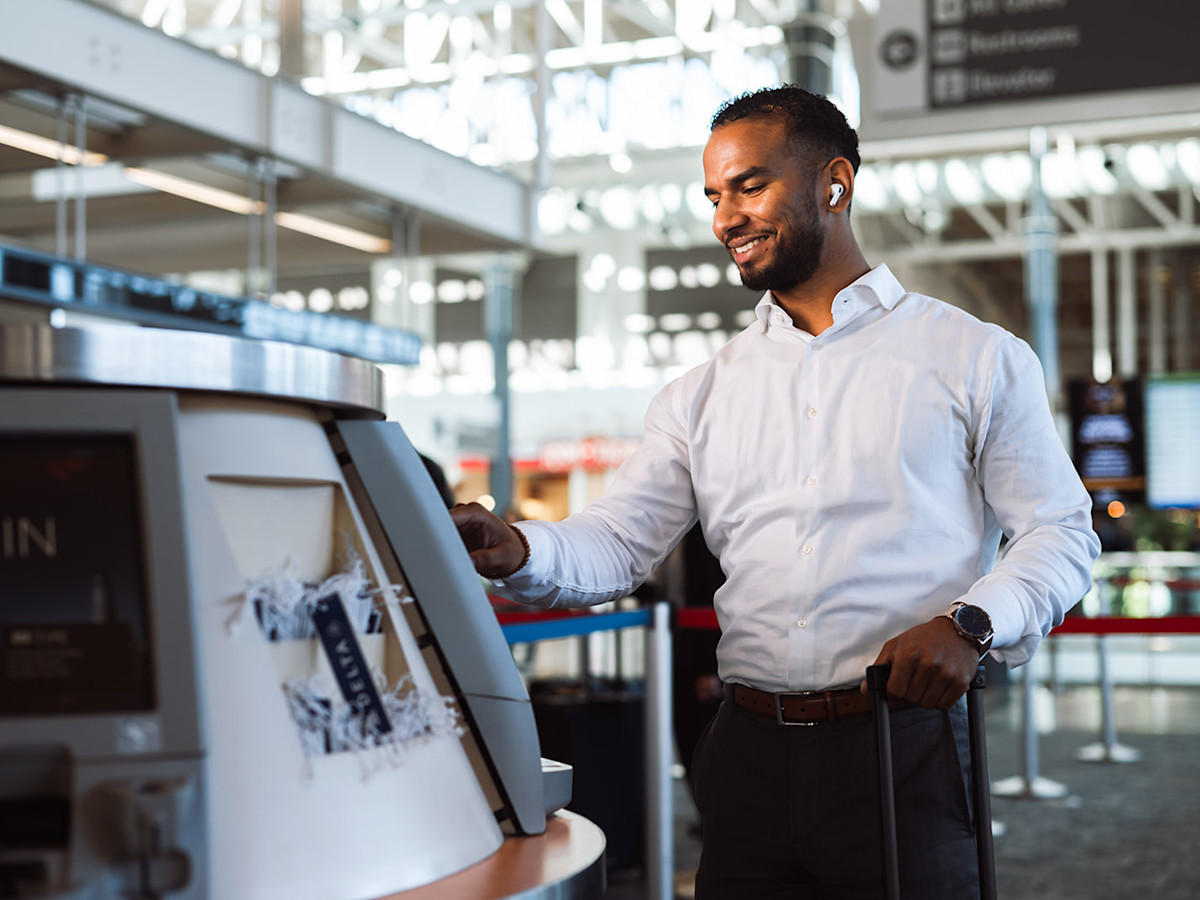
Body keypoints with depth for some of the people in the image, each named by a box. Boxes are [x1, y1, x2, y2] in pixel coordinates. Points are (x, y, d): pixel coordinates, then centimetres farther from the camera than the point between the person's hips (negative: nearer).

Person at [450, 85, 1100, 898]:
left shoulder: (976, 358, 4)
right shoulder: (702, 396, 14)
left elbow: (1062, 533, 4)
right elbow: (616, 543, 6)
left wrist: (968, 624, -15)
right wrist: (514, 552, -15)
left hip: (902, 755, -3)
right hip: (749, 759, 3)